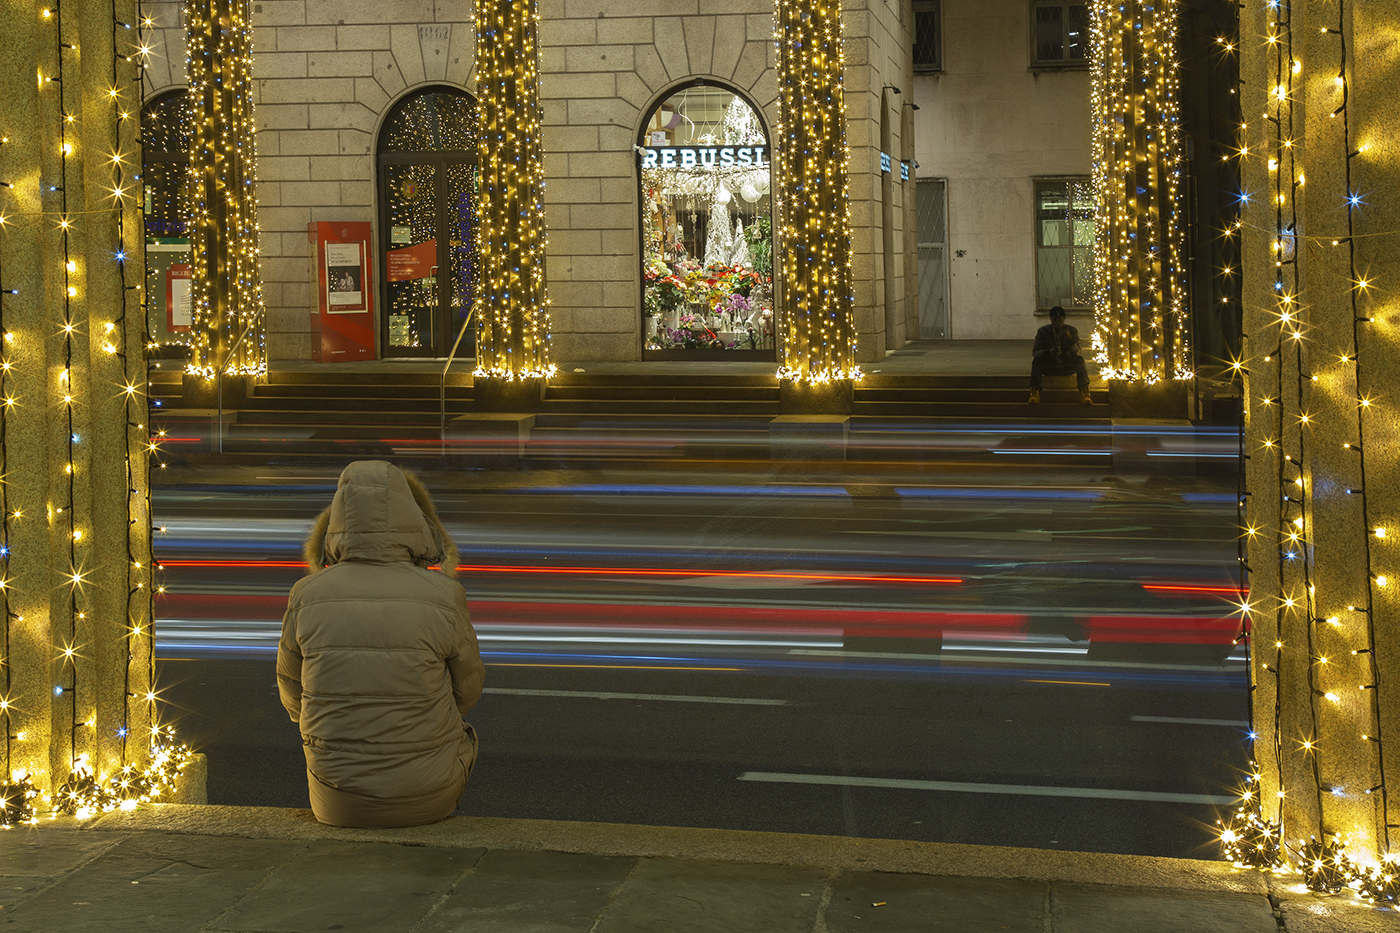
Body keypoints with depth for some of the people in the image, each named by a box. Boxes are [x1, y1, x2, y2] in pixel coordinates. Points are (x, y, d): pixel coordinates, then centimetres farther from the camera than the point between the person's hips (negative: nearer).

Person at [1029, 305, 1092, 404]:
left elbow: (1076, 352, -7)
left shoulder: (1072, 331, 4)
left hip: (1067, 366, 1)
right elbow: (1035, 351, -9)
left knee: (1080, 360, -29)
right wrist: (1049, 352, -30)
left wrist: (1070, 338, -26)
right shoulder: (1042, 331, 2)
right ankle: (1034, 392, -36)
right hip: (1048, 366, -1)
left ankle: (1084, 392, -36)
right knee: (1036, 361, -31)